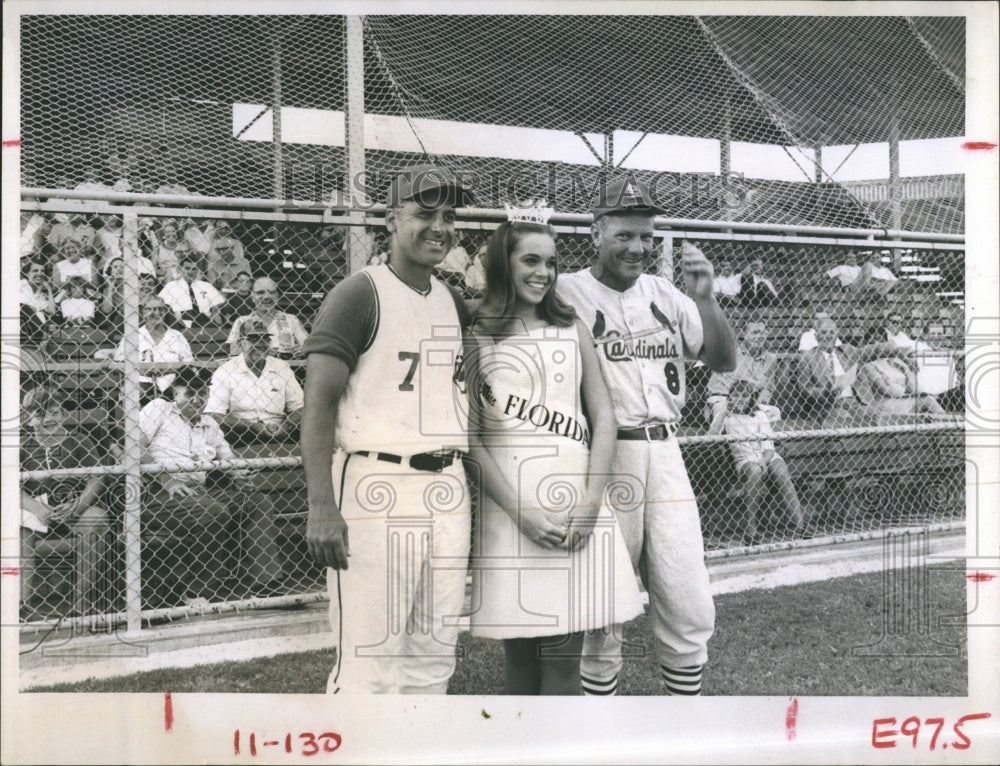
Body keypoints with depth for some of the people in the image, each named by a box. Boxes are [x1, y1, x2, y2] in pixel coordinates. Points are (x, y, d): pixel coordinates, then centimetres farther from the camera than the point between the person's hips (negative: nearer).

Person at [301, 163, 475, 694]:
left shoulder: (454, 305, 16)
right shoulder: (359, 295, -5)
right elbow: (319, 402, -13)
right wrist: (321, 507, -23)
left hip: (446, 489, 7)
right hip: (375, 490, -7)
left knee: (434, 659, 12)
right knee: (370, 662, -7)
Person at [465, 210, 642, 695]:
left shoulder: (572, 330, 12)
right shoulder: (475, 336, 3)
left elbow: (603, 418, 7)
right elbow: (471, 436, -3)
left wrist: (591, 503, -6)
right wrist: (520, 510, -12)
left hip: (574, 502, 2)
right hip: (507, 503, -2)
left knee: (562, 658, 2)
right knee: (520, 653, 5)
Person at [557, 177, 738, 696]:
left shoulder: (665, 294, 12)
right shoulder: (568, 293, -3)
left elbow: (724, 361, 8)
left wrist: (705, 298, -6)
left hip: (664, 456, 5)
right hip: (601, 459, -4)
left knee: (690, 611, 6)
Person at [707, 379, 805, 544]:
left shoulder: (760, 415, 15)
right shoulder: (726, 417, 13)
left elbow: (769, 446, 4)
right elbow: (711, 435, -7)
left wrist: (764, 461, -16)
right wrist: (724, 413, -10)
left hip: (768, 456, 2)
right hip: (745, 459, -2)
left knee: (781, 472, -30)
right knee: (755, 471, -36)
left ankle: (799, 528, -32)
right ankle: (750, 531, -36)